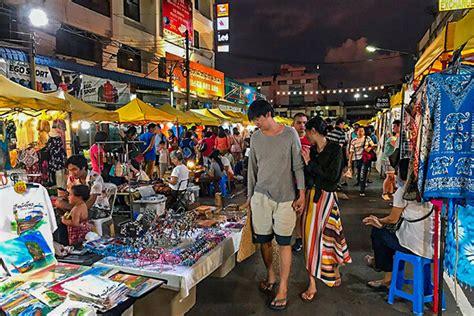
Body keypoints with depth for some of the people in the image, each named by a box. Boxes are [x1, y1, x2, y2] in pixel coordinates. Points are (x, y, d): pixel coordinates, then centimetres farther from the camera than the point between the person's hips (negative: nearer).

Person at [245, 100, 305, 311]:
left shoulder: (290, 134, -5)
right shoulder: (256, 137, 5)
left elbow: (298, 166, -2)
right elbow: (252, 168, 11)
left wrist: (301, 194, -6)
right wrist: (250, 195, 13)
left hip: (285, 197, -3)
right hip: (261, 195, 3)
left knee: (284, 243, 2)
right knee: (264, 240, 10)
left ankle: (283, 289, 14)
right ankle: (270, 276, 33)